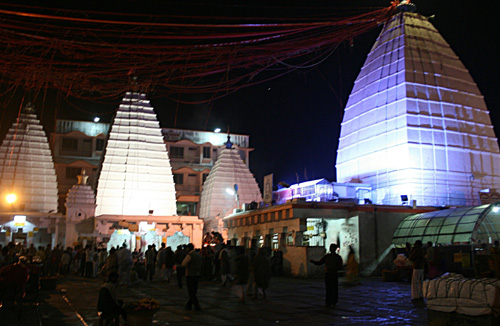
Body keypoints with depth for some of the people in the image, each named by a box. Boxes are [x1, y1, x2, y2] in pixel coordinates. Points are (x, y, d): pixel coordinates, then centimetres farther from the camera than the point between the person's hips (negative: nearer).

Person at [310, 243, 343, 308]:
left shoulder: (338, 257, 1)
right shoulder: (327, 256, 10)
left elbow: (340, 267, -6)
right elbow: (320, 262, 15)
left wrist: (332, 268, -21)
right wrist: (313, 261, -3)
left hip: (334, 275, -2)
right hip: (327, 274, 3)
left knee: (334, 289, -2)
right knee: (328, 289, 1)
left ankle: (333, 303, 10)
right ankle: (328, 303, 6)